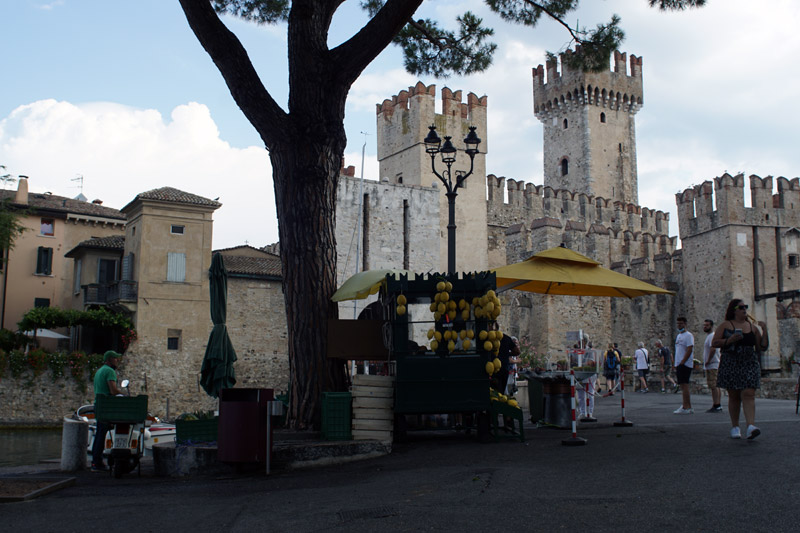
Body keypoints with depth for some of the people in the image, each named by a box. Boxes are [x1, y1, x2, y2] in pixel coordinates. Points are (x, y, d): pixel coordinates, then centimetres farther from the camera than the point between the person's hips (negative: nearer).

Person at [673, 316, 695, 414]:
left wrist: (682, 362, -20)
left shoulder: (688, 335, -7)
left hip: (685, 364, -9)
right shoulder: (678, 335, 20)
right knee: (683, 385, 9)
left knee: (684, 385, -11)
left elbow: (689, 350, -17)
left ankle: (685, 408, -11)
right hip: (679, 365, 9)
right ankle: (689, 407, 14)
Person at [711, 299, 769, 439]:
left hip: (749, 365, 1)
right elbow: (714, 343, -1)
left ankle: (751, 426, -22)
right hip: (730, 364, -1)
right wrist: (729, 340, -15)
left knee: (748, 394, -12)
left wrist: (764, 331, -1)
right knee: (734, 396, 4)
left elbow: (763, 347, 10)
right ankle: (735, 427, 14)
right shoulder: (726, 325, 5)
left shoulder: (752, 327, 12)